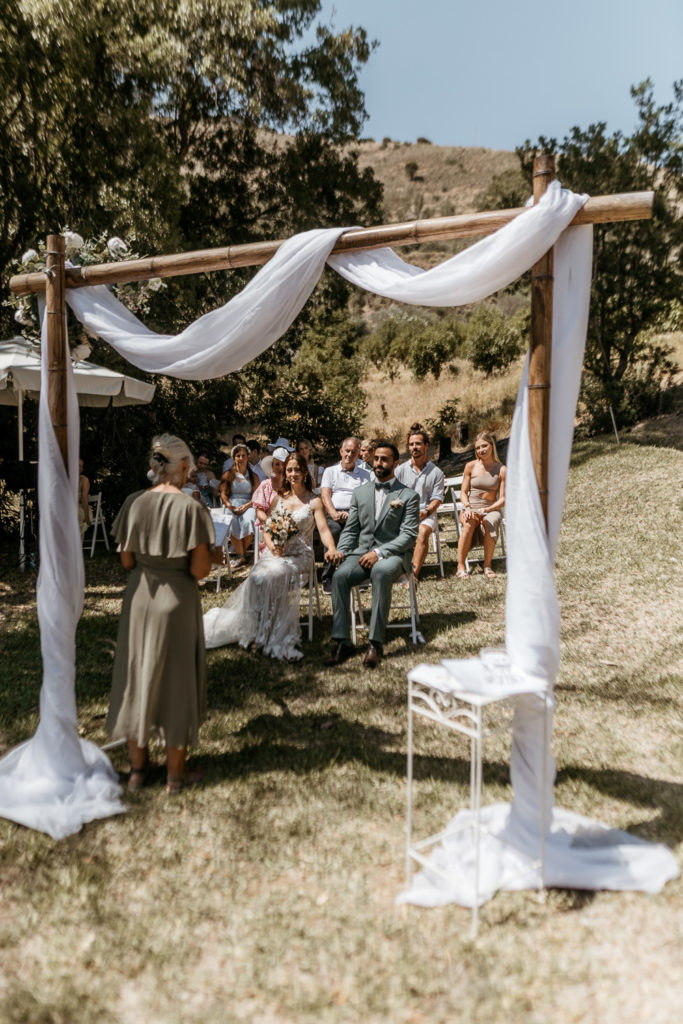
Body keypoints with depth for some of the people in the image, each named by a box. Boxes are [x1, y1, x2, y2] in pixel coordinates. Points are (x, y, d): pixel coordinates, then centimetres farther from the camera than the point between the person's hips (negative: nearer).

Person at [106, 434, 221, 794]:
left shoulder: (134, 502, -4)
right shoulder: (192, 508, -15)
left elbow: (127, 560, 1)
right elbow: (199, 569, -15)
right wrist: (214, 556, 5)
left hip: (139, 598, 4)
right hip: (178, 601, -3)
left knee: (137, 674, 18)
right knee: (177, 679, 12)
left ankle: (137, 767, 32)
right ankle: (175, 773, 25)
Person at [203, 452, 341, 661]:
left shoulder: (314, 501, 5)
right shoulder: (278, 498, 16)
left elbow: (324, 530, -8)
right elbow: (266, 529, 15)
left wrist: (331, 548, -30)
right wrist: (272, 546, -7)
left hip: (299, 556, -3)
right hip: (274, 554, 3)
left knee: (272, 576, -33)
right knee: (256, 578, -29)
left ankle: (269, 635, -21)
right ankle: (257, 630, -17)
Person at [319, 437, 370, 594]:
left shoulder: (364, 475, 20)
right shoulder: (330, 471, 20)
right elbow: (325, 496, 8)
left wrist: (350, 514, -11)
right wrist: (334, 514, -11)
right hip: (333, 514, 0)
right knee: (334, 530, -27)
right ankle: (327, 578, -22)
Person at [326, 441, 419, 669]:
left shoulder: (409, 496, 5)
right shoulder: (360, 493, 18)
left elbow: (409, 535, -5)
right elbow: (350, 530, 17)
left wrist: (379, 552, -18)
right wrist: (340, 551, -4)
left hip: (393, 554, -3)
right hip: (362, 552, 4)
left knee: (381, 572, -39)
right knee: (340, 576, -28)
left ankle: (376, 643, -35)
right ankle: (342, 642, -26)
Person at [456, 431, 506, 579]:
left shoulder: (501, 470, 0)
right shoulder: (471, 466, 4)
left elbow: (503, 499, -2)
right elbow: (463, 492, 6)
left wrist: (485, 510, -18)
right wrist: (467, 508, -15)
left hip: (491, 510, 0)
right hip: (470, 509, 1)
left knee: (489, 523, -36)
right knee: (469, 523, -35)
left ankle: (487, 565, -22)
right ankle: (461, 566, -30)